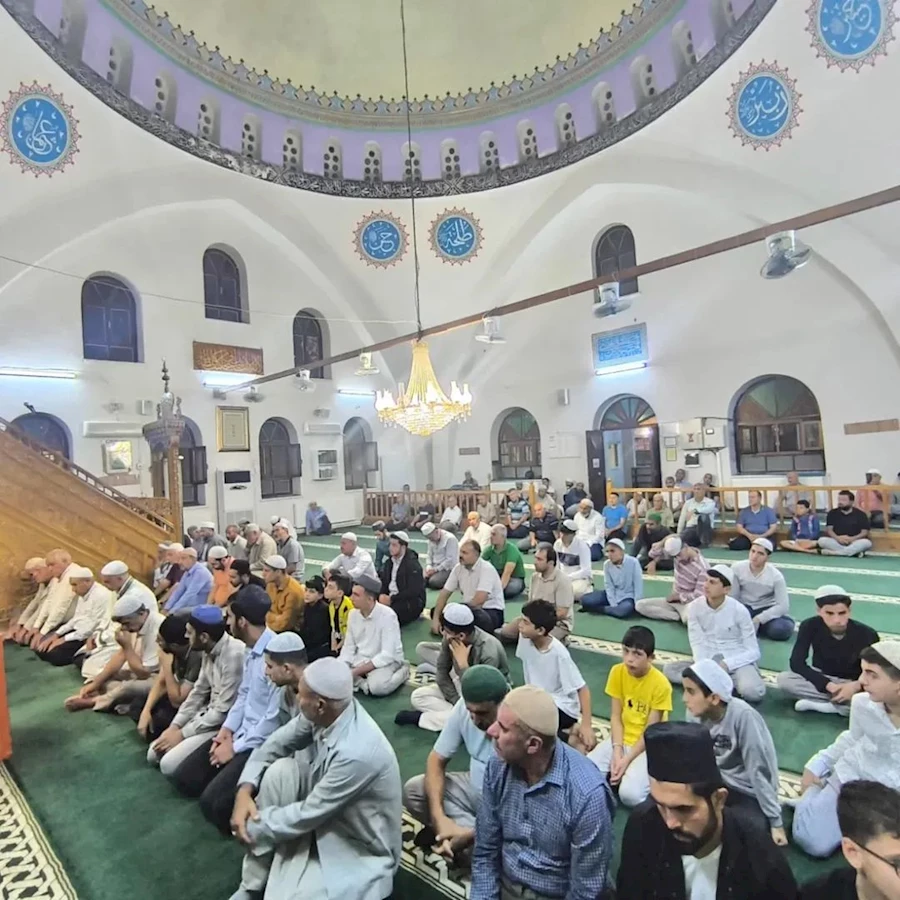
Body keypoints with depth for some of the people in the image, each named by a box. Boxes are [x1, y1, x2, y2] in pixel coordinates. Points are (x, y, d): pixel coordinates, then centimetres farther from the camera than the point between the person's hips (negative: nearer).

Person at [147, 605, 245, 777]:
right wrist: (174, 726, 3)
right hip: (209, 715, 9)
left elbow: (223, 711, -25)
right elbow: (198, 692, 12)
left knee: (169, 764, -13)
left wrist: (182, 734, -14)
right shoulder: (209, 650, -1)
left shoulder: (234, 655, -30)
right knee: (154, 754, 7)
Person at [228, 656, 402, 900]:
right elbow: (276, 744, -2)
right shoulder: (325, 713, -16)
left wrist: (253, 825, -13)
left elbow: (307, 815, -26)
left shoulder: (357, 752, -37)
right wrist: (245, 791, -15)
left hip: (360, 849, -7)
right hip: (322, 815, 7)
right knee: (279, 770, -16)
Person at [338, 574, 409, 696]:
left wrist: (355, 672, -27)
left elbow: (387, 655, -26)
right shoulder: (353, 613, -5)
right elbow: (348, 647, 2)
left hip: (387, 660, -5)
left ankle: (402, 672, -5)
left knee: (377, 686, -34)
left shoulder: (387, 615, -24)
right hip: (361, 659, 5)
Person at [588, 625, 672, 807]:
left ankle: (637, 775, 3)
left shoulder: (660, 684, -19)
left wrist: (627, 760, -19)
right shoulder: (617, 672, -7)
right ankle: (619, 775, 8)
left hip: (647, 745, -4)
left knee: (630, 795, -27)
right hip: (621, 739, 4)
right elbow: (616, 716, -3)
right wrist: (617, 751, -16)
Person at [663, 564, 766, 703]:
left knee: (752, 692, -34)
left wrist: (726, 664, -24)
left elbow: (753, 652, -11)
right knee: (669, 669, -20)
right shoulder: (694, 607, -9)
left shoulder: (739, 610, -14)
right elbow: (697, 644, -8)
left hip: (737, 661, -3)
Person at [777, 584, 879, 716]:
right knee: (784, 679, -28)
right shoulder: (810, 626, -19)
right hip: (821, 680, 1)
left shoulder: (866, 634, -20)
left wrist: (856, 686, -30)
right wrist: (829, 685, -31)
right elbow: (797, 663, -19)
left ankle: (816, 704, -23)